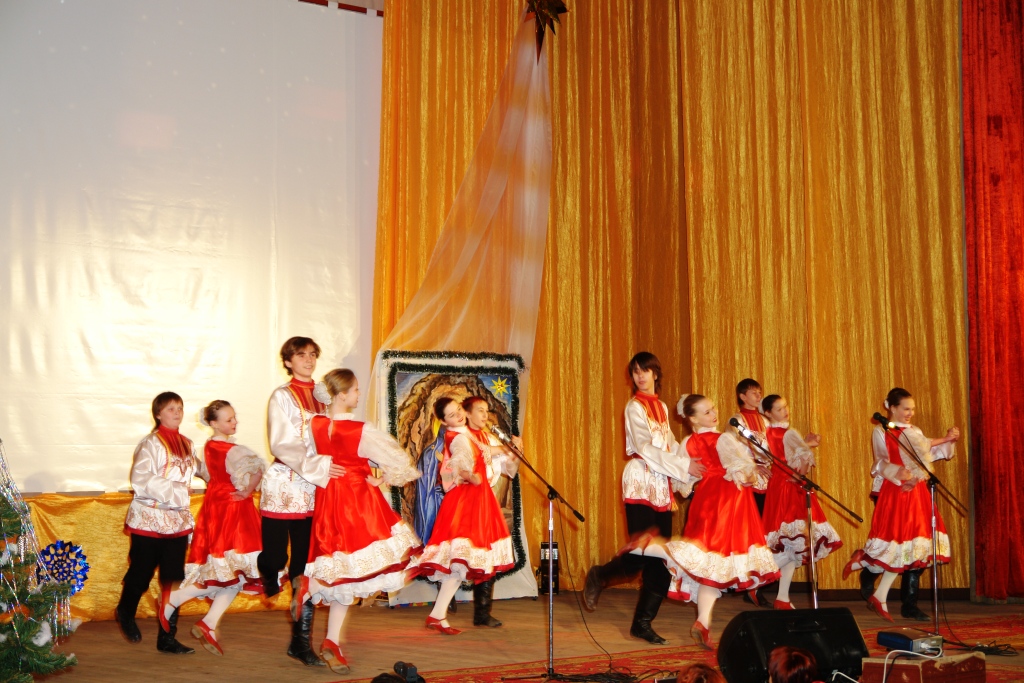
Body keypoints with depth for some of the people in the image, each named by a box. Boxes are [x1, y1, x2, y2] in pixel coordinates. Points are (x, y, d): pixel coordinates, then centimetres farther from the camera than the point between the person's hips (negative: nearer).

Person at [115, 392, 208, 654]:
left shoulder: (187, 444, 10)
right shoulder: (151, 444, -11)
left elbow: (199, 468, 26)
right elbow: (140, 480, -20)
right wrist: (175, 490, -21)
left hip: (178, 521, 6)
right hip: (149, 520, -6)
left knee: (173, 581, 5)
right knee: (140, 575, 7)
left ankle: (167, 637, 14)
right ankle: (125, 612, 38)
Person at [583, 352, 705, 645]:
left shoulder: (661, 407, 18)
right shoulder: (635, 406, -3)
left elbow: (671, 445, 13)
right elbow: (645, 448, -12)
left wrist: (693, 462, -3)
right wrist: (683, 466, -13)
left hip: (662, 486, 7)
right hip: (641, 482, -7)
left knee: (661, 558, 2)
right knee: (643, 554, -13)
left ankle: (643, 622, 8)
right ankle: (599, 576, 15)